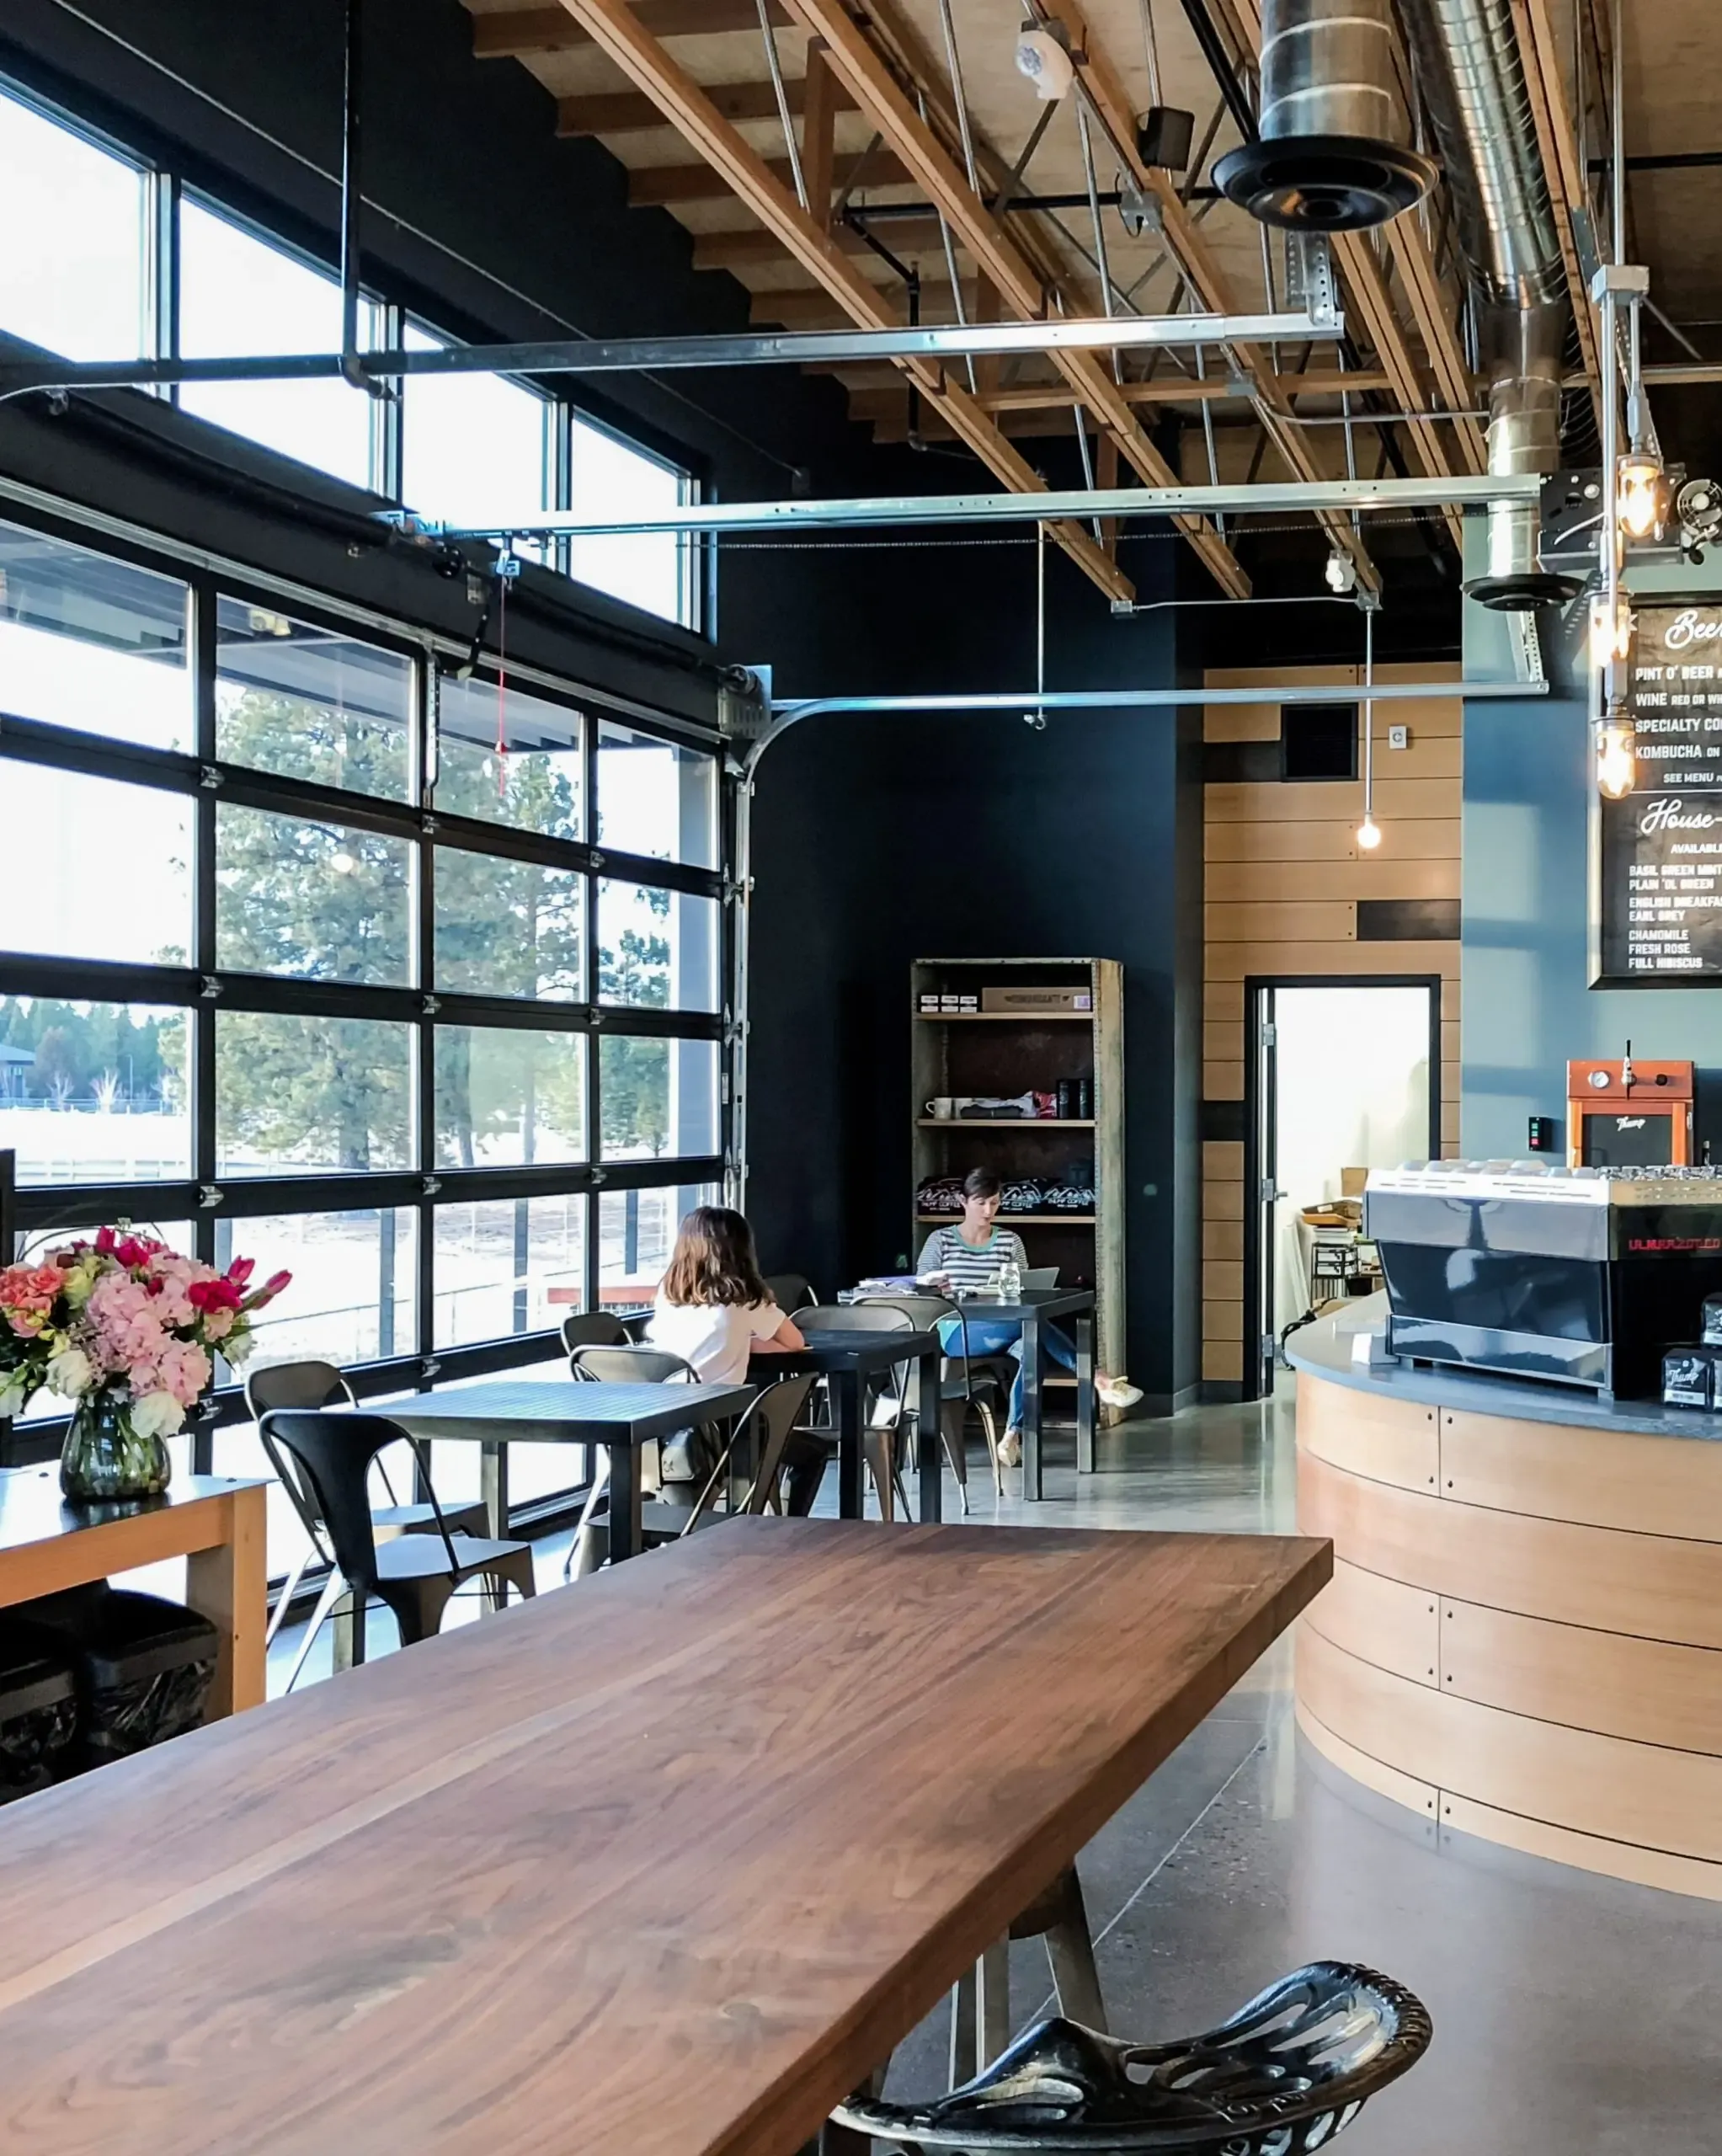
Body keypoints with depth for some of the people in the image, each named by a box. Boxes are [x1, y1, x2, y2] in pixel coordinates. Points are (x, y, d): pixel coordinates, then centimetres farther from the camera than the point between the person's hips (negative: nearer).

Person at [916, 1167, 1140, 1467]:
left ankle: (1013, 1436, -34)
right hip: (957, 1334, -3)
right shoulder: (940, 1241, 6)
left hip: (1003, 1333, 3)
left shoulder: (1010, 1241, 12)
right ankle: (1097, 1379, -32)